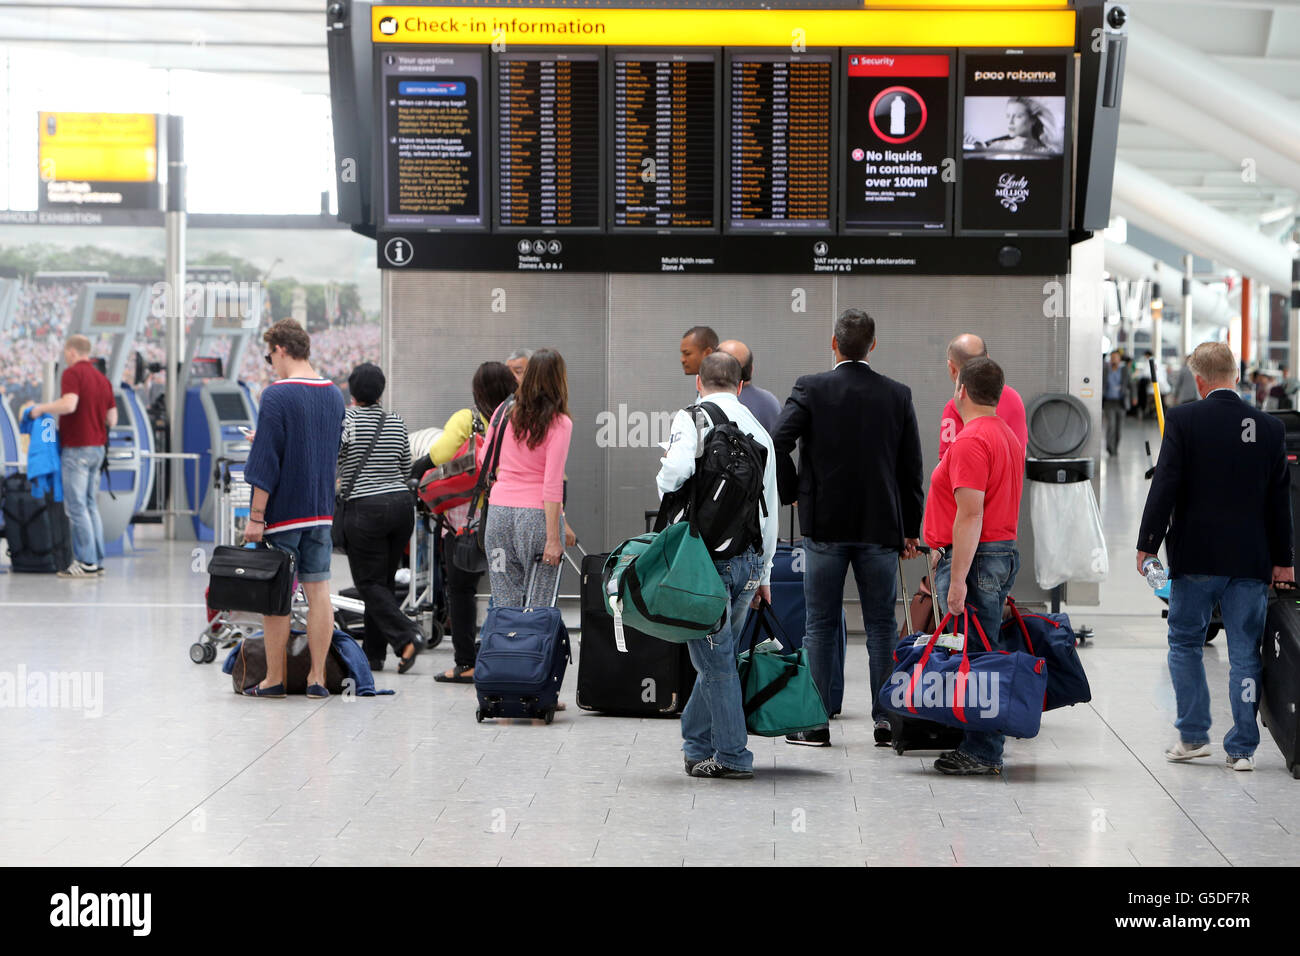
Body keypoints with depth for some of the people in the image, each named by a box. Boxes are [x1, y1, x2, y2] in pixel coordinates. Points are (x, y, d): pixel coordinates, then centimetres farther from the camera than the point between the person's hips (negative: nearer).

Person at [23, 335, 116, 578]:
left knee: (77, 506, -5)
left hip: (77, 448, -8)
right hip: (97, 447, 8)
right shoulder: (102, 378, 14)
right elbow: (112, 419, 14)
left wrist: (42, 408, -13)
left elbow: (68, 404, -27)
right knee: (90, 505, 13)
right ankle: (97, 561, 13)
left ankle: (86, 562, -6)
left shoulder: (73, 373, -10)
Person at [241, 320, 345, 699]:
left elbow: (266, 461, -16)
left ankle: (274, 679, 6)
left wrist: (256, 517, -13)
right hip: (322, 511, 6)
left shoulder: (277, 395, -13)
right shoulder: (334, 394, 8)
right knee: (318, 590, 6)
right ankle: (316, 678, 7)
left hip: (282, 511, -6)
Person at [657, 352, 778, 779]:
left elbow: (677, 467, -23)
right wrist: (764, 572, 24)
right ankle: (696, 745, 22)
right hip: (750, 556, 6)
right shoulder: (759, 432, 15)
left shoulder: (692, 418, -3)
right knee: (718, 654, 14)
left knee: (715, 658, 0)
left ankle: (733, 756, 1)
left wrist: (668, 504, -1)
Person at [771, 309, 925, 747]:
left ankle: (815, 723, 5)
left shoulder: (810, 389, -6)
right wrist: (910, 527, 13)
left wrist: (790, 491, 1)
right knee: (881, 624, 9)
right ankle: (886, 719, 9)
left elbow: (778, 443, -16)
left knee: (822, 625, 5)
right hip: (881, 527, 2)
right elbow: (912, 467, 4)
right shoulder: (898, 395, 2)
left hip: (824, 524, -2)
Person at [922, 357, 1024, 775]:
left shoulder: (971, 442, -16)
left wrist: (958, 579, -22)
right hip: (1004, 551, 10)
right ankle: (981, 749, 15)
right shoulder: (1007, 435, 16)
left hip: (975, 558, -10)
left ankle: (981, 753, -5)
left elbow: (970, 515, -22)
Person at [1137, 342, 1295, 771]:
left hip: (1195, 557, -2)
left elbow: (1165, 486, -10)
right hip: (1252, 559, 2)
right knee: (1245, 652, 7)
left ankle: (1192, 735, 11)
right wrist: (1283, 558, 13)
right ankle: (1242, 748, 7)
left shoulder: (1184, 420, -8)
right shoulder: (1270, 428, 1)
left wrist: (1148, 543, -2)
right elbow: (1280, 498, 6)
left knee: (1185, 642, 13)